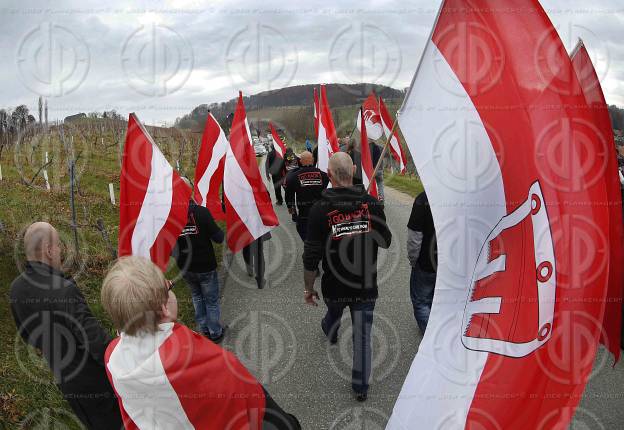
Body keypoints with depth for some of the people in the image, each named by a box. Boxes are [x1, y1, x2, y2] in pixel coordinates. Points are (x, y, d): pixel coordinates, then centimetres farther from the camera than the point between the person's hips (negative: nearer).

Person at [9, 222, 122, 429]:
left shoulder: (16, 289, -6)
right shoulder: (64, 289, -31)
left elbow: (26, 334, 8)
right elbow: (93, 336, -29)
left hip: (60, 374, 7)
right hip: (88, 372, -7)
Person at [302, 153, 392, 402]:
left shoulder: (320, 210, -19)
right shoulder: (372, 204, -13)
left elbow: (311, 257, -16)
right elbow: (385, 242, 2)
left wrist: (308, 288, -3)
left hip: (334, 286, 1)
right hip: (366, 286, -1)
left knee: (334, 314, 32)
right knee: (363, 336, 11)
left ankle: (330, 333, 65)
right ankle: (361, 387, 22)